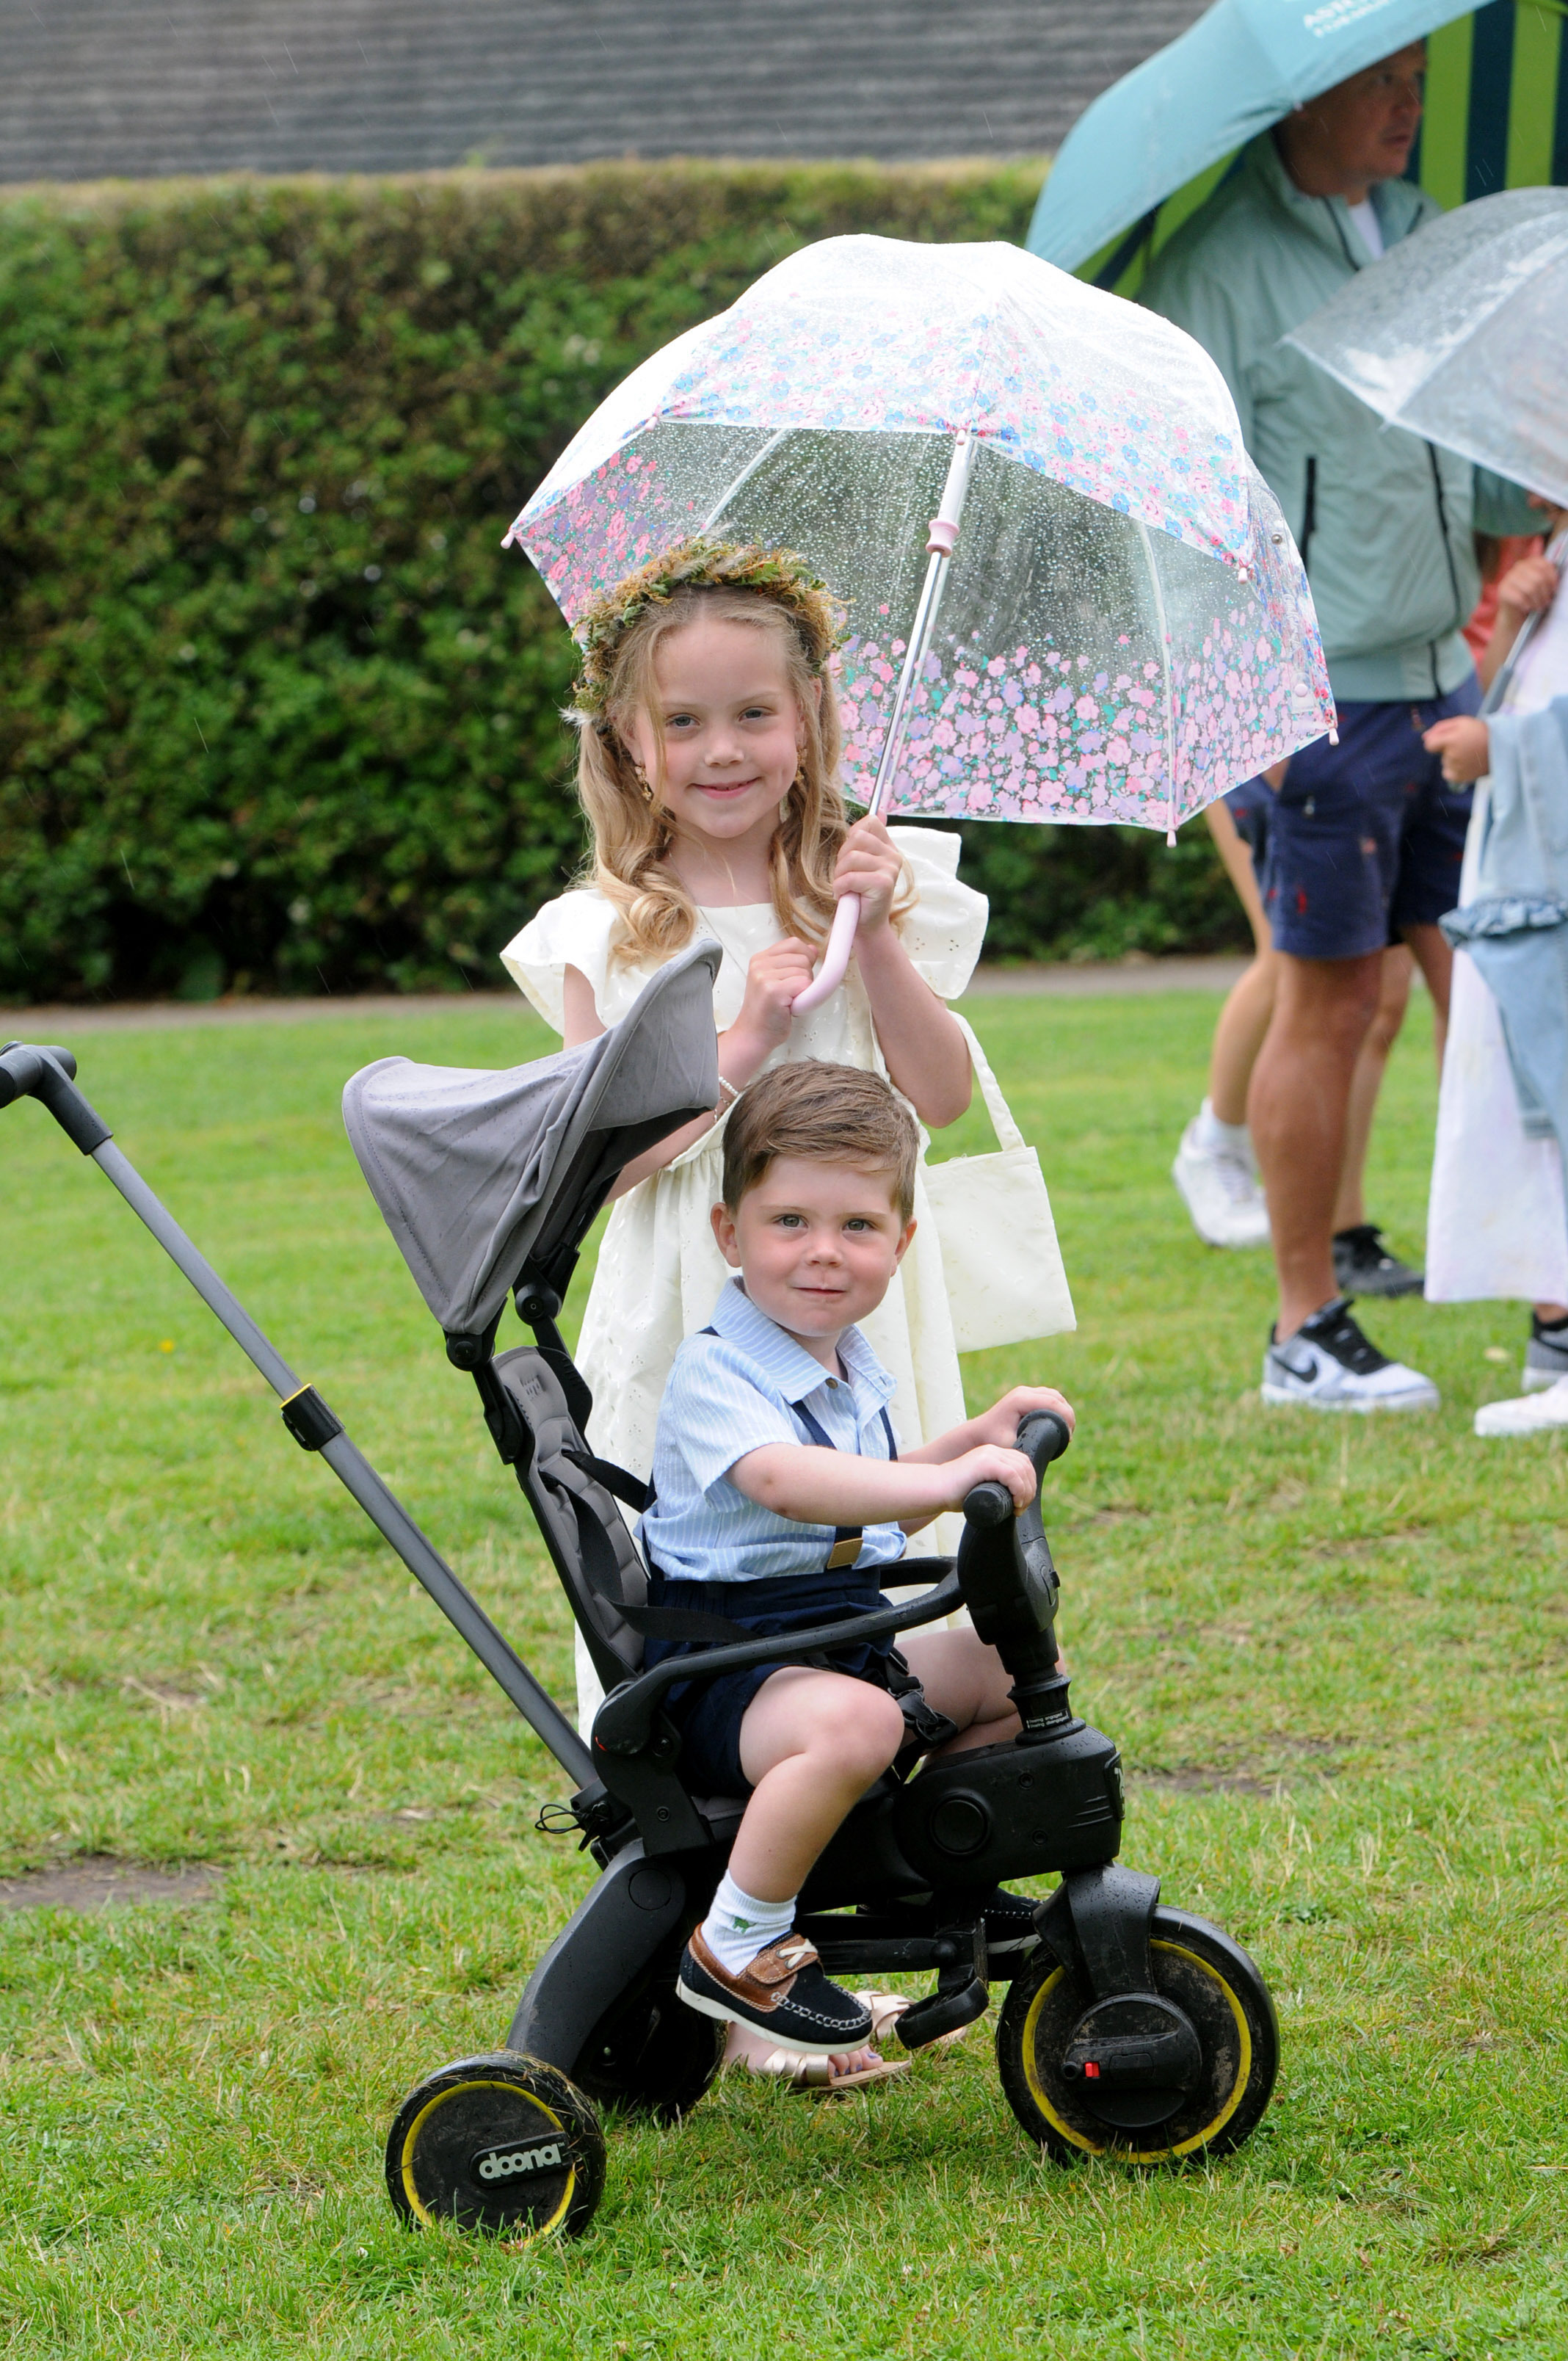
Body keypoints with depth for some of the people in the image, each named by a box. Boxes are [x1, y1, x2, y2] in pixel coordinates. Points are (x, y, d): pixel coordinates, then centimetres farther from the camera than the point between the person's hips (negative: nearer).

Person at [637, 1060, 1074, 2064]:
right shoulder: (715, 1373, -18)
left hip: (842, 1636, 9)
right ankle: (737, 1946, -23)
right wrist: (946, 1482, -49)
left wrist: (975, 1440, 14)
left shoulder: (853, 1370, 13)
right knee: (852, 1721, -37)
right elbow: (787, 1483, -38)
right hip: (723, 1661, -9)